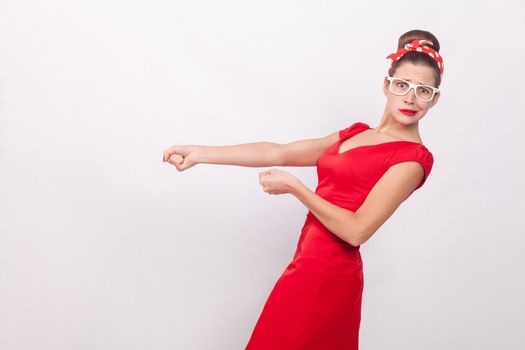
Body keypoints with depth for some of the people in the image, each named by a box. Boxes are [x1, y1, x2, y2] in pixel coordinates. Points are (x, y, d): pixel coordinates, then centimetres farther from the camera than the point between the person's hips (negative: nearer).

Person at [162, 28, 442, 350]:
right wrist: (199, 153, -1)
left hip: (324, 275, -7)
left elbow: (356, 230, -17)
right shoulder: (357, 133, 9)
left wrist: (293, 186, -13)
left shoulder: (413, 158, -11)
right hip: (313, 267, 7)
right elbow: (278, 153, 4)